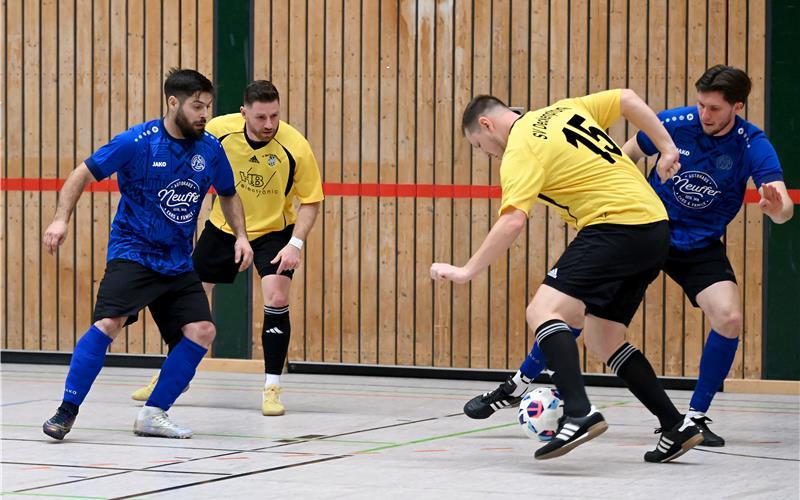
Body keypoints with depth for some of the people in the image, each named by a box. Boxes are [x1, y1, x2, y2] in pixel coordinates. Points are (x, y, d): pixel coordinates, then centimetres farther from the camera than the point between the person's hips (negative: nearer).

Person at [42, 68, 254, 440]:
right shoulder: (137, 142, -13)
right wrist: (61, 219, -17)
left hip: (178, 262, 5)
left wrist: (240, 236, 5)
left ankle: (153, 414, 4)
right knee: (108, 323, -23)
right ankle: (67, 410, -11)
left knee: (202, 332, -7)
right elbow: (83, 174, -6)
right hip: (132, 252, -5)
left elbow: (228, 195, 19)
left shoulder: (211, 150, 0)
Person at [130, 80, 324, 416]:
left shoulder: (295, 147, -26)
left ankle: (272, 388, -10)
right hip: (223, 227, 3)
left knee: (276, 298, -21)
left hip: (274, 230, -2)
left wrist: (295, 243, -25)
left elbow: (311, 200, -15)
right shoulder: (219, 130, -21)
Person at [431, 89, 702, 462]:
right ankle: (676, 427, 17)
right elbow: (627, 99, 21)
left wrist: (467, 271, -16)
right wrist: (667, 148, 22)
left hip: (616, 226, -10)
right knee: (602, 337, 18)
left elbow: (512, 222, -20)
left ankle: (580, 414, -38)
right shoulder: (564, 110, 17)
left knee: (543, 311, -20)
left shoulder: (520, 152, -8)